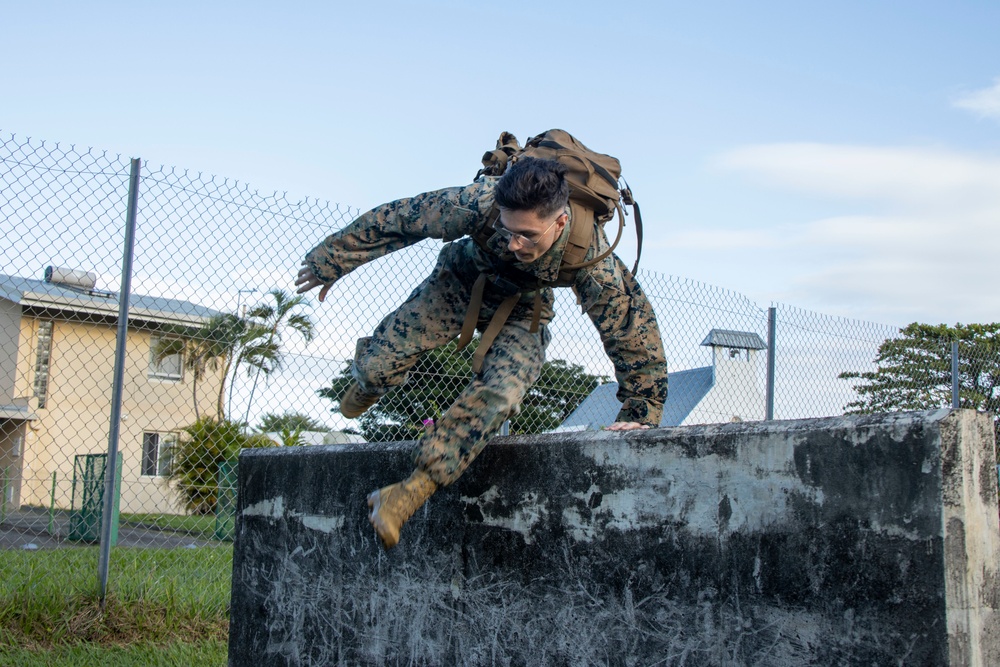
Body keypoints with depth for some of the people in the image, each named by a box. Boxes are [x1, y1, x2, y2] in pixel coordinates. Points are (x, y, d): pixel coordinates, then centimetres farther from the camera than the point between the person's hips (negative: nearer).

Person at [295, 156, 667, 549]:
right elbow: (397, 219, -25)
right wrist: (330, 260, -15)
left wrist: (640, 413, -21)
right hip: (459, 282, 1)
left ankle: (416, 488, -17)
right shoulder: (479, 202, -38)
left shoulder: (592, 259, -38)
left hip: (521, 308, 0)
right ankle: (370, 378, 31)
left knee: (500, 393, -27)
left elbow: (633, 326, -26)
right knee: (378, 368, -8)